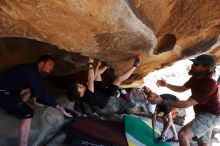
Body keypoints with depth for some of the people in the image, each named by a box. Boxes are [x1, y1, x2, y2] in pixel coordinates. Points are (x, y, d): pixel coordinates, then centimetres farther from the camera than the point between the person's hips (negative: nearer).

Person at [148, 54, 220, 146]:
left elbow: (187, 104, -35)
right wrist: (166, 85, -6)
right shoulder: (195, 78, -3)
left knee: (182, 134, -25)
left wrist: (162, 101, -38)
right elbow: (181, 88, 11)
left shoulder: (209, 84, -31)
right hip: (201, 114, 9)